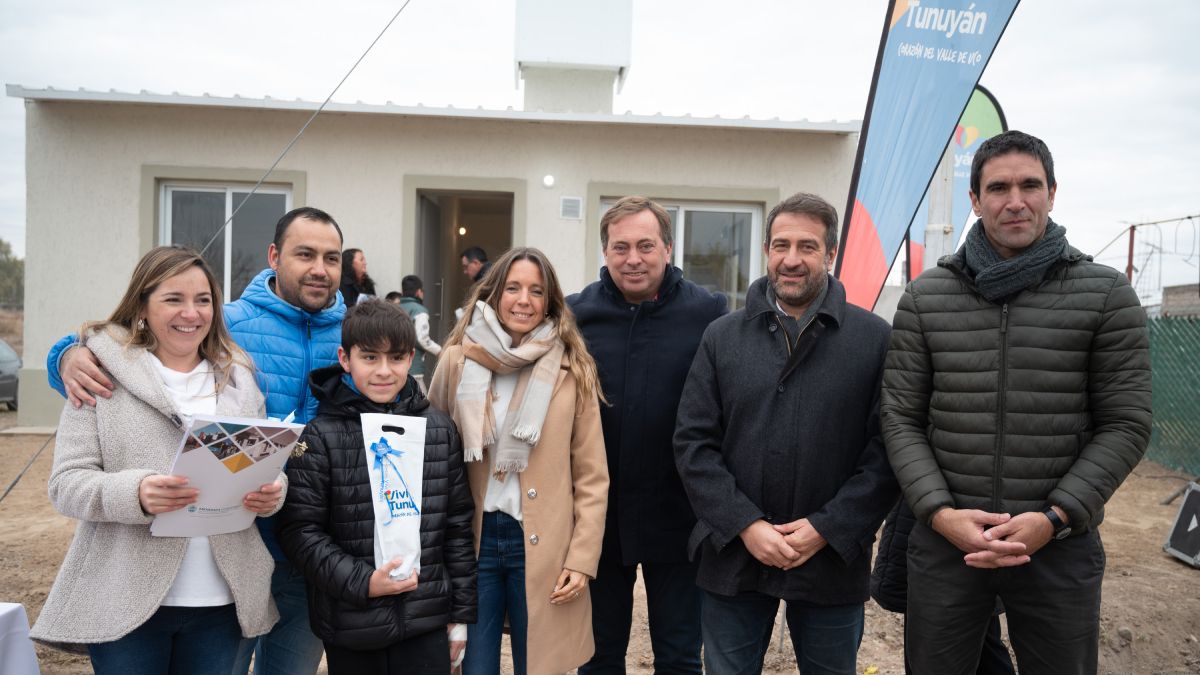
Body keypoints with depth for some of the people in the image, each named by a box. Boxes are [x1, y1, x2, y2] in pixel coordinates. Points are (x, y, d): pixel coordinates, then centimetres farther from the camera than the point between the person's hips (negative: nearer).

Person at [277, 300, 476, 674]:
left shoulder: (440, 429, 3)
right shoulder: (320, 437, -6)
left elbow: (458, 524, 7)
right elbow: (300, 530, -6)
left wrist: (462, 612, 7)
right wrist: (362, 582, -16)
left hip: (427, 621, 2)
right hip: (350, 628, -2)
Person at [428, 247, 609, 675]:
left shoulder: (572, 370, 0)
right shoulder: (457, 360, 1)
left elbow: (591, 477, 1)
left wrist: (582, 558, -5)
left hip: (542, 545, 0)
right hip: (470, 539, 1)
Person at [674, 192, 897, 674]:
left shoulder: (874, 338, -3)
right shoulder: (722, 337, 3)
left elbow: (887, 449, -6)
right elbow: (693, 442, -1)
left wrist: (826, 528, -13)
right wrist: (745, 525, -11)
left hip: (833, 560, -1)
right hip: (733, 559, 1)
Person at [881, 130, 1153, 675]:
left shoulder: (1106, 294, -1)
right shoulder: (926, 297, 2)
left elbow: (1125, 423, -2)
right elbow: (901, 419, 1)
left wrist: (1055, 518, -12)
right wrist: (940, 512, -12)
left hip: (1060, 548, 0)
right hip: (944, 541, 1)